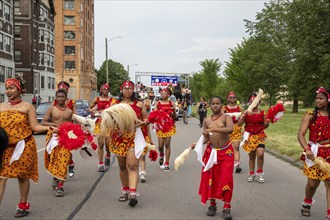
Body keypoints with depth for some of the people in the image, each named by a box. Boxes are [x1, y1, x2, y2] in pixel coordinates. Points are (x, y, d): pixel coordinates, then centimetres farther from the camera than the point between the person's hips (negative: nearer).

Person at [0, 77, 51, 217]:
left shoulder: (28, 107, -2)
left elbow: (34, 126, -7)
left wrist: (48, 128, -24)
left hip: (24, 146, -3)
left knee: (23, 176, 8)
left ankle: (23, 205, 25)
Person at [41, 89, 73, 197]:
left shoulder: (69, 111, 12)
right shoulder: (51, 109, 5)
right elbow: (43, 122, -2)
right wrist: (54, 124, -16)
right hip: (53, 136, 0)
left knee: (63, 160, -9)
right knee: (53, 159, 1)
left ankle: (60, 185, -10)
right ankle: (55, 178, 27)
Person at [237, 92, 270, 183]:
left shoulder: (262, 113, 2)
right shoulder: (246, 112, 1)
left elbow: (265, 125, 6)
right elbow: (239, 124, -8)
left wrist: (267, 122, -16)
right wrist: (244, 115, -20)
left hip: (260, 136, -1)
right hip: (249, 136, 1)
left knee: (260, 154, -18)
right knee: (251, 155, 9)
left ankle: (260, 172, 2)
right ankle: (252, 173, 24)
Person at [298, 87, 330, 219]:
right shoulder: (310, 115, -1)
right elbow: (300, 135, -9)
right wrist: (307, 149, -22)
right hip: (314, 152, -1)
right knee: (312, 183, 5)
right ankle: (307, 202, 35)